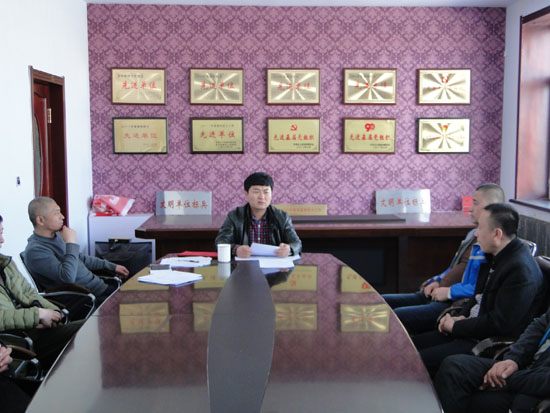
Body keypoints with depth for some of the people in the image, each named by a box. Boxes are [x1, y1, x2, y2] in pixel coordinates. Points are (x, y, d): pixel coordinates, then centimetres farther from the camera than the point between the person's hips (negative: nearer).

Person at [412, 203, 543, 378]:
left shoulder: (521, 270, -22)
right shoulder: (495, 256, 8)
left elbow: (500, 323, -24)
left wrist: (456, 327, -13)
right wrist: (462, 317, 3)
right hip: (471, 329, 10)